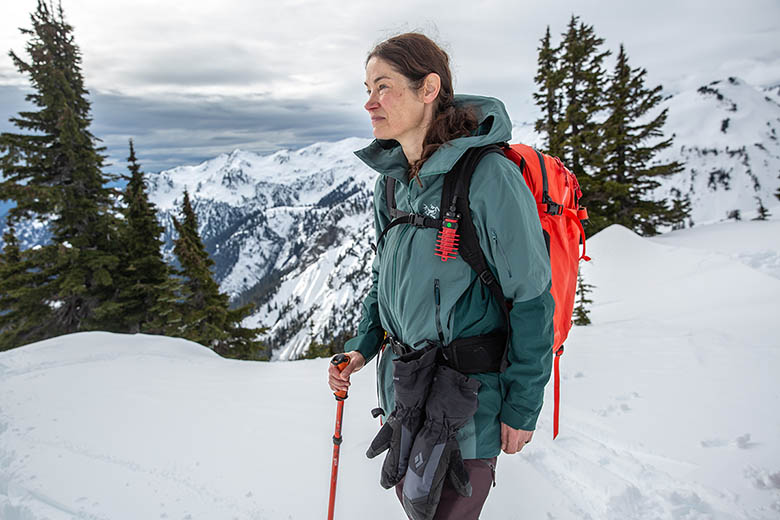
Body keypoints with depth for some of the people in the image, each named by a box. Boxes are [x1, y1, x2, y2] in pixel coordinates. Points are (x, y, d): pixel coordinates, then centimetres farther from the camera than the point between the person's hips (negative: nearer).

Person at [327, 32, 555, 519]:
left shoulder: (489, 175, -19)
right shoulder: (392, 178, 2)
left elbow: (531, 298, -15)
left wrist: (523, 406, -11)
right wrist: (361, 347, 5)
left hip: (470, 390, -6)